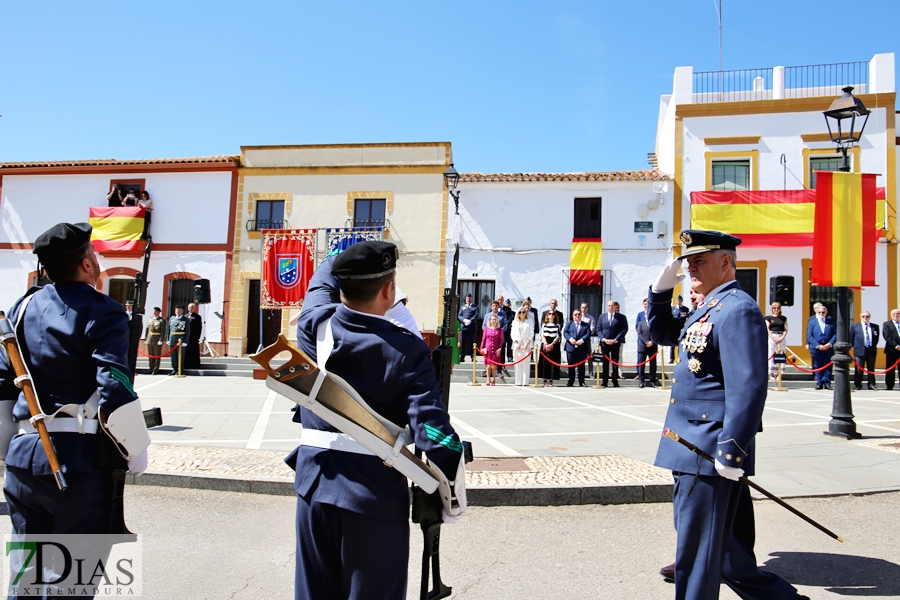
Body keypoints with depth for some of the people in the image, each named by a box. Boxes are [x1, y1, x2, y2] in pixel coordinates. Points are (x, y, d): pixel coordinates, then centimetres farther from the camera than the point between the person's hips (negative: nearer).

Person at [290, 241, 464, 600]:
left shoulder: (314, 324, -5)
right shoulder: (407, 351, -16)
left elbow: (325, 276, 17)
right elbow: (433, 430, -21)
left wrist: (356, 262, 34)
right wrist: (452, 491, -7)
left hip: (314, 483, 5)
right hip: (375, 494, -4)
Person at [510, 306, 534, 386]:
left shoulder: (529, 321, 8)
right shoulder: (515, 322, 14)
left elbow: (531, 333, 4)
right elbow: (512, 333, 9)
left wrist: (527, 343, -8)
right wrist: (516, 342, -5)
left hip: (526, 345, -2)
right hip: (517, 345, 2)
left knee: (526, 363, -6)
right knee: (518, 363, -1)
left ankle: (525, 382, -7)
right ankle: (518, 382, 1)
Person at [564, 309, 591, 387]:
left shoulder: (586, 325, 13)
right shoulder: (569, 324, 15)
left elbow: (588, 334, -1)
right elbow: (565, 332, 2)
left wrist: (582, 340, -18)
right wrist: (570, 339, -16)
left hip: (582, 348, 0)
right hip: (571, 348, 0)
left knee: (581, 366, 3)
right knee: (571, 366, 3)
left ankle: (581, 382, 10)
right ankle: (570, 382, 10)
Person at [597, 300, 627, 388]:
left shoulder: (621, 317, 3)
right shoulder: (602, 317, 11)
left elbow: (624, 329, -3)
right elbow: (598, 329, 9)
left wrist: (615, 340, -12)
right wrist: (604, 339, -7)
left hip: (616, 343, -2)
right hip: (604, 343, 2)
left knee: (615, 363, 0)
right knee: (605, 363, 3)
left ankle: (615, 382, 6)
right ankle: (604, 381, 7)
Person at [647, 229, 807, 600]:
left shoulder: (737, 309, -17)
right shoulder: (708, 309, 14)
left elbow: (748, 387, -24)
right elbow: (662, 334, 26)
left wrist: (730, 451, -24)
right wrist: (662, 290, 11)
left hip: (710, 451, -10)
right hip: (697, 446, 10)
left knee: (698, 545, 3)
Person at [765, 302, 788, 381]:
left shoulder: (783, 318, 13)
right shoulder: (768, 317, 5)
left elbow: (786, 329, 8)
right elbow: (767, 329, -1)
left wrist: (782, 337, -8)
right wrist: (773, 338, -10)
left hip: (781, 338, 2)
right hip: (772, 337, -2)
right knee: (771, 356, -5)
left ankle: (778, 373, 3)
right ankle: (771, 374, -1)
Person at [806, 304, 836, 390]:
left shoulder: (831, 322, 7)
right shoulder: (812, 322, 6)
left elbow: (835, 334, 2)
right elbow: (809, 336, 0)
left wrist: (830, 344, -11)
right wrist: (817, 345, -11)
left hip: (828, 348, 0)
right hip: (816, 349, 0)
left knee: (828, 366, 4)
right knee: (818, 367, 5)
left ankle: (827, 383, 10)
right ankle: (819, 383, 10)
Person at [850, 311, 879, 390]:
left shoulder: (875, 327, 8)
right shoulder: (855, 326, 4)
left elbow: (876, 338, 11)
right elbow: (851, 338, 5)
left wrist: (873, 346, 4)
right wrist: (855, 347, 1)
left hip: (872, 350, 2)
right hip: (860, 350, -2)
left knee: (871, 369, 7)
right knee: (859, 369, 1)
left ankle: (871, 384, 15)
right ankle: (857, 385, 6)